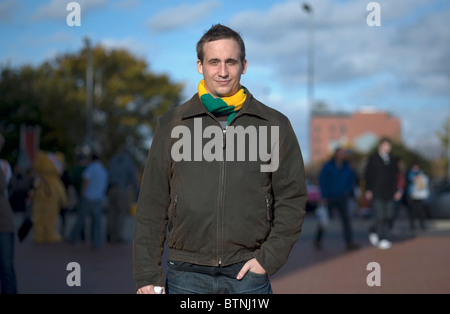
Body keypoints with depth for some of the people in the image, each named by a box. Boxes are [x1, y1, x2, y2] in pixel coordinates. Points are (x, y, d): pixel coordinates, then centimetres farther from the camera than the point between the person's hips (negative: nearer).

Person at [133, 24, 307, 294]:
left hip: (247, 273, 0)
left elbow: (292, 199, 7)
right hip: (186, 275, 0)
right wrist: (147, 274, 1)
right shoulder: (172, 124, 6)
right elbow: (152, 205, 6)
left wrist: (269, 257, -4)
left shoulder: (275, 125, 5)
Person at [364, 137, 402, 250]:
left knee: (388, 216, 1)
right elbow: (368, 176, 0)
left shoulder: (393, 159, 14)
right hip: (376, 193, -4)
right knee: (379, 217, -8)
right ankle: (382, 240, -3)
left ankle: (373, 230, 24)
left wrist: (398, 190, 9)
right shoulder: (373, 159, 1)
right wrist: (368, 190, -7)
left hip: (390, 194, 4)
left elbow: (396, 176, 17)